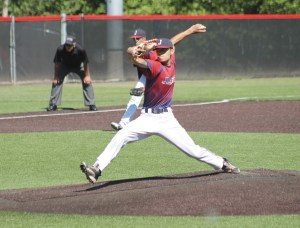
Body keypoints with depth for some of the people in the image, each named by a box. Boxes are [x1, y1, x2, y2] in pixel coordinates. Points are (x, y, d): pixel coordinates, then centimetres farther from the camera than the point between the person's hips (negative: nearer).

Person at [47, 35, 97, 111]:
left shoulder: (80, 50, -37)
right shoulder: (60, 49, -34)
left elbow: (85, 63, -20)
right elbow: (57, 63, -18)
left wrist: (87, 76, -17)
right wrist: (56, 76, -15)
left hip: (78, 66, -1)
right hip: (65, 66, 1)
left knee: (87, 81, -14)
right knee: (56, 81, -12)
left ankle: (91, 105, -5)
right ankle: (53, 104, -1)